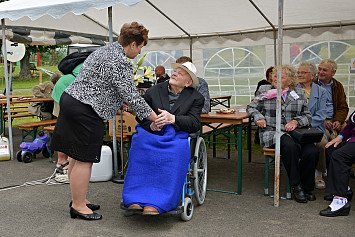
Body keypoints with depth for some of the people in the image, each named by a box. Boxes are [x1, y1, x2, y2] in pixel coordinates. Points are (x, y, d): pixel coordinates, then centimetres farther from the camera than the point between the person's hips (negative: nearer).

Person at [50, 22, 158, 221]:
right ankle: (78, 206, 11)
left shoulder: (107, 49, 15)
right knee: (84, 159, -1)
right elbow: (131, 96, -17)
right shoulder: (120, 63, -17)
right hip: (85, 112, -11)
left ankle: (79, 199, 29)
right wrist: (155, 118, -9)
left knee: (77, 156, 17)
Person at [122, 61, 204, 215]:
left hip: (175, 135, -1)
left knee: (176, 151, -37)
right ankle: (135, 199, -34)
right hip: (150, 133, 2)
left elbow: (194, 124, -4)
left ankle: (155, 203, -38)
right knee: (140, 145, -33)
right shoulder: (154, 91, 14)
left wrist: (172, 119, -22)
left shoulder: (195, 98, 9)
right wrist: (151, 124, -11)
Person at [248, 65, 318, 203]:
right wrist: (258, 117, -3)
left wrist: (296, 121, -7)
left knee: (311, 152, -26)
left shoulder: (299, 93, 16)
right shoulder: (264, 90, 12)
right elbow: (252, 107, 18)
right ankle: (295, 186, -19)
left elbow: (307, 116, 14)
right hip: (271, 132, -2)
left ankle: (307, 187, -1)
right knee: (290, 145, -36)